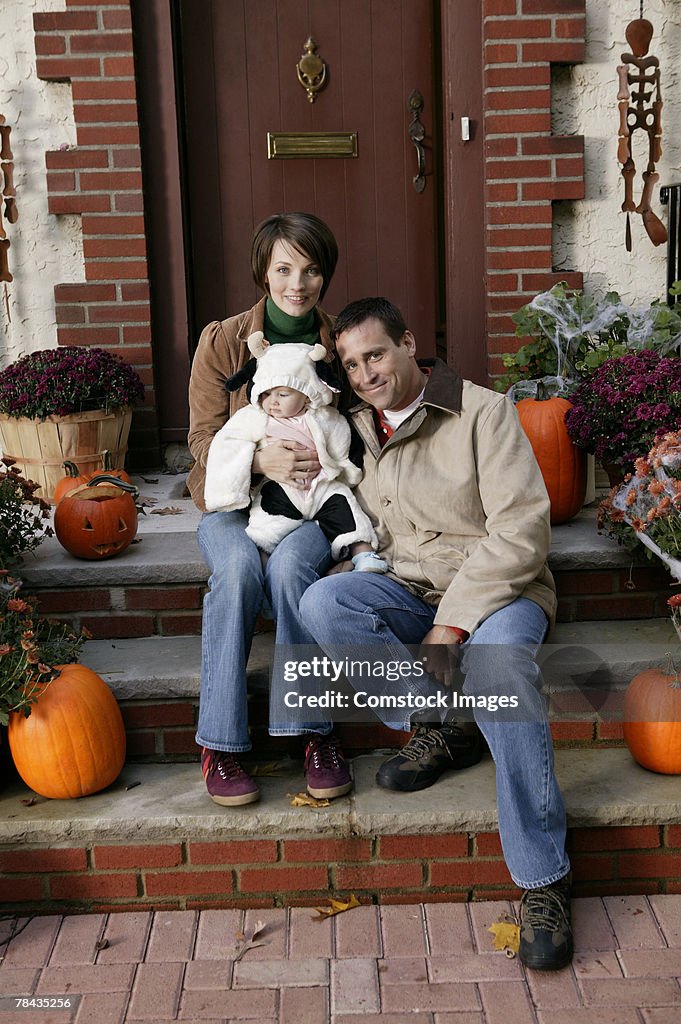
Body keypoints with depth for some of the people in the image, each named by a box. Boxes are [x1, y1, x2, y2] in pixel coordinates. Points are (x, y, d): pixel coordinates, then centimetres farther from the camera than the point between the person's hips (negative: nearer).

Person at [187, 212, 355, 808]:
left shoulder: (340, 344, 5)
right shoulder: (222, 341, 2)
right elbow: (204, 439, -2)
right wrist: (262, 458, -23)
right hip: (234, 503, 0)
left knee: (289, 565, -34)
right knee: (240, 566, -34)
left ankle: (314, 731, -23)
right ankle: (219, 743, -26)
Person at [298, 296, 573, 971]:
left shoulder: (483, 412, -8)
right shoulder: (354, 430, 10)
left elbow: (520, 529, -16)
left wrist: (452, 624, -22)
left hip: (497, 586, -4)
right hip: (407, 589, 5)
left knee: (495, 660, -38)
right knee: (320, 602, -25)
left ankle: (543, 879, -26)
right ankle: (442, 731, -14)